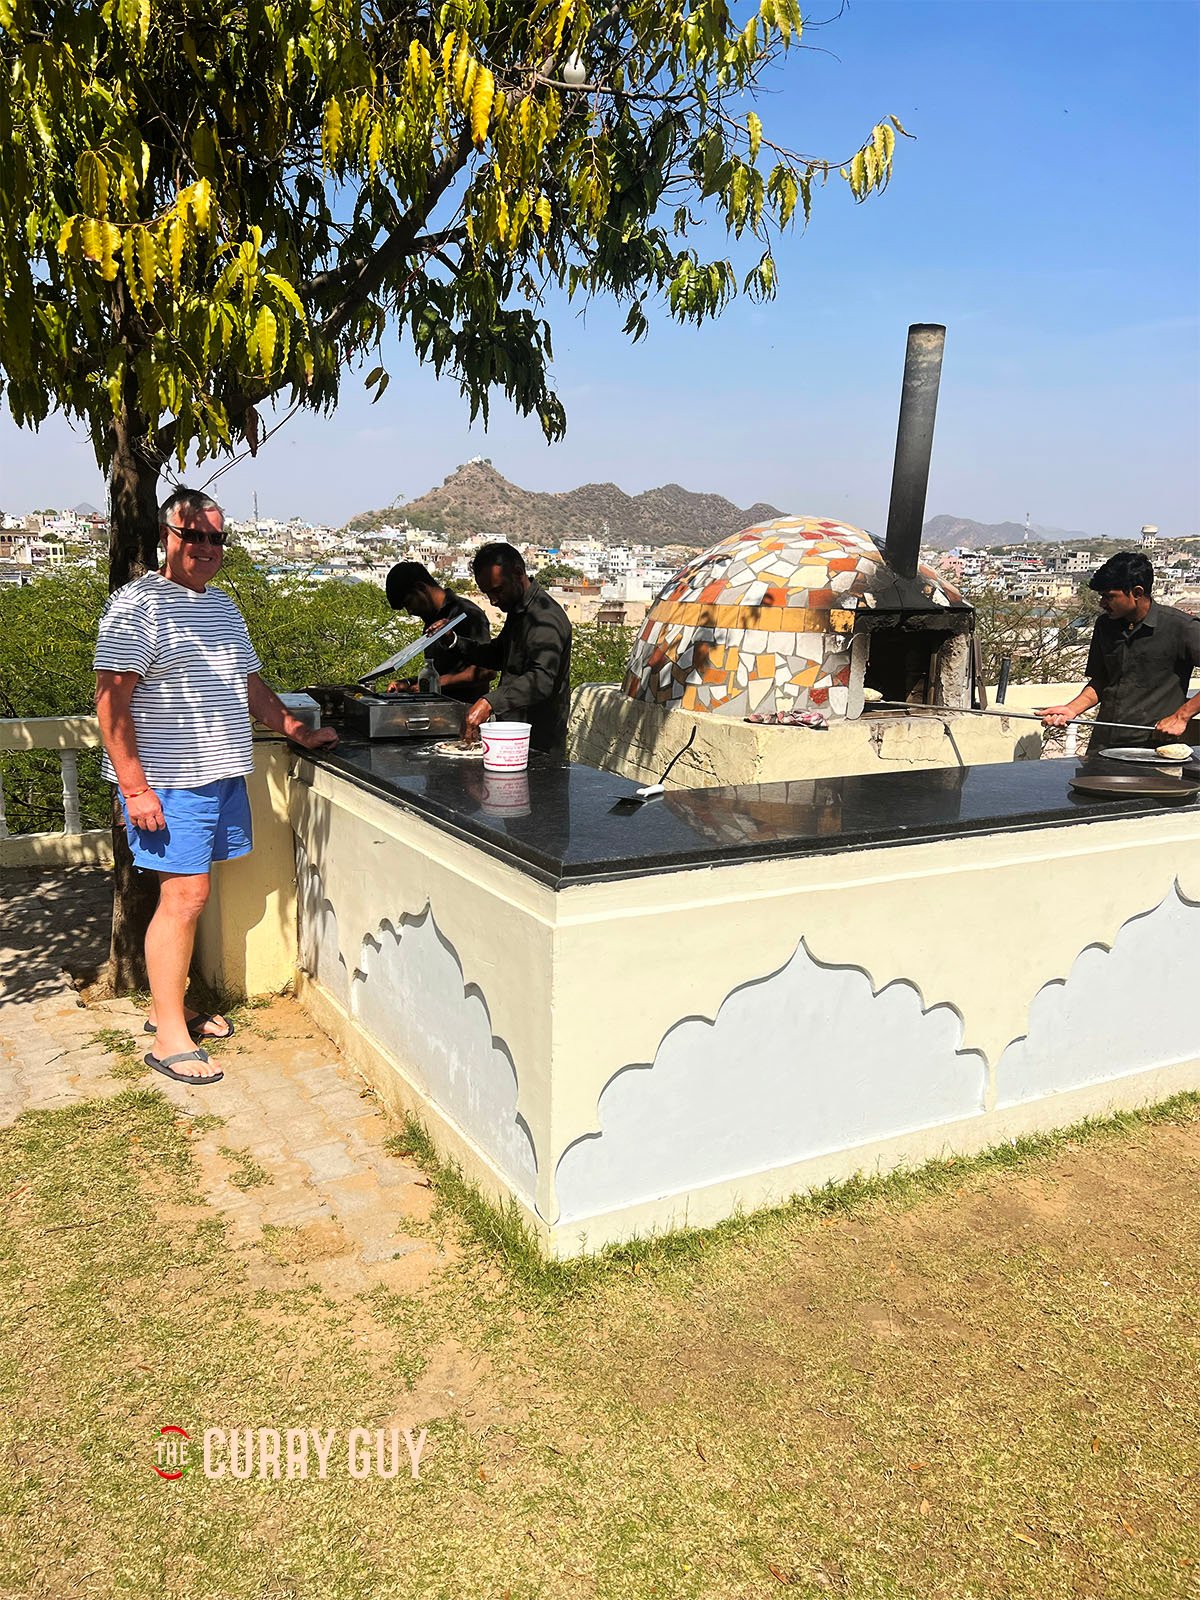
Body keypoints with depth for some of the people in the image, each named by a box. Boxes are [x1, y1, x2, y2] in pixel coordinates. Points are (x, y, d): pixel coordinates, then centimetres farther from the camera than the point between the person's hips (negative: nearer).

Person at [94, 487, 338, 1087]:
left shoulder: (222, 605, 16)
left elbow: (249, 684, 25)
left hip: (222, 774, 8)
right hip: (169, 781, -8)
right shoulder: (137, 604, -10)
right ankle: (170, 1038, 2)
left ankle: (166, 1004, 27)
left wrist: (300, 732, 17)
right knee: (185, 895, -8)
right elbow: (111, 702, -15)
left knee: (186, 893, 13)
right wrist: (136, 787, -20)